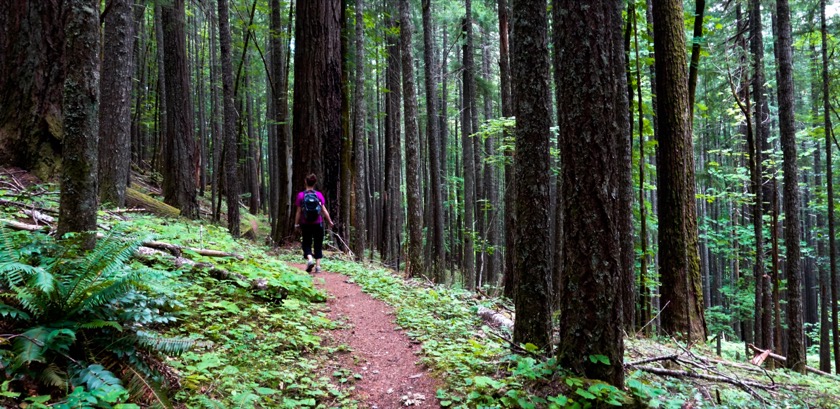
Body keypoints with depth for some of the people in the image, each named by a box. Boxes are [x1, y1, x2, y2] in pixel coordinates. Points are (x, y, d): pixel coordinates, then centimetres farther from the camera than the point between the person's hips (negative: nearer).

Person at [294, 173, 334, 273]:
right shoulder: (319, 195, -4)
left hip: (306, 224, -1)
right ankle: (318, 265, 7)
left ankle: (310, 259, -12)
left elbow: (298, 212, -4)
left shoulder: (301, 195, -6)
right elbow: (324, 210, -3)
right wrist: (330, 221, 8)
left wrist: (296, 224, 5)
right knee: (318, 245, 11)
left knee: (306, 243, 12)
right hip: (318, 224, 1)